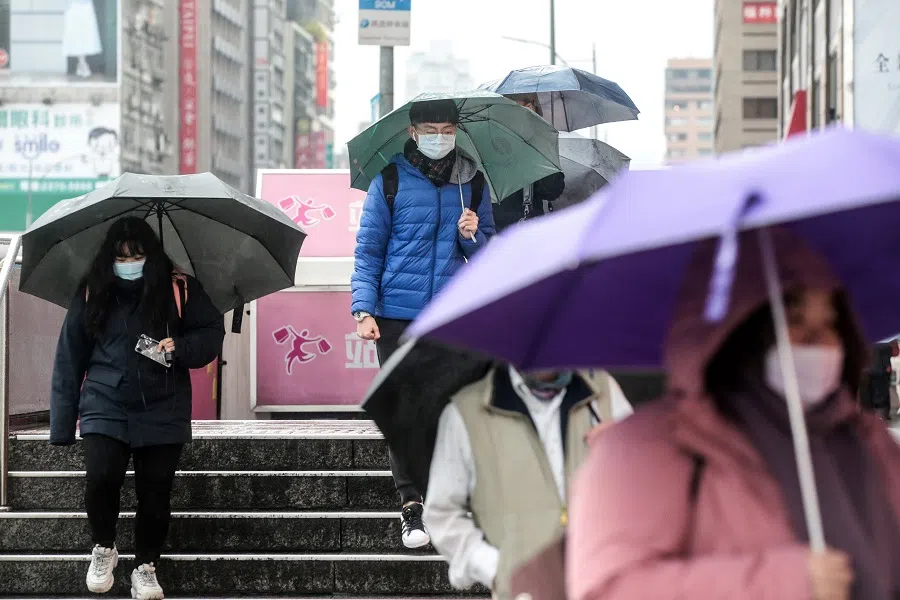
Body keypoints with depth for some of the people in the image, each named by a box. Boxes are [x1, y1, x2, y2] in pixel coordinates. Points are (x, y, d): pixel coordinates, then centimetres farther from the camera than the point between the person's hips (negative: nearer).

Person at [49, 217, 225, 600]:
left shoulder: (179, 289, 0)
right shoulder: (92, 295, 2)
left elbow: (213, 332, 6)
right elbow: (70, 358, 4)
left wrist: (181, 348, -16)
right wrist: (62, 424, 1)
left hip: (163, 411, 1)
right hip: (105, 409, 0)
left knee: (155, 494, 2)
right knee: (102, 478, -19)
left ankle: (146, 568, 22)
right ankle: (103, 548, 9)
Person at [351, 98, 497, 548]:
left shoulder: (472, 182, 11)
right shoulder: (390, 181, 3)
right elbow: (368, 249, 4)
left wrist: (472, 236, -6)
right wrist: (363, 308, -6)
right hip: (397, 315, -2)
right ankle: (411, 506, 0)